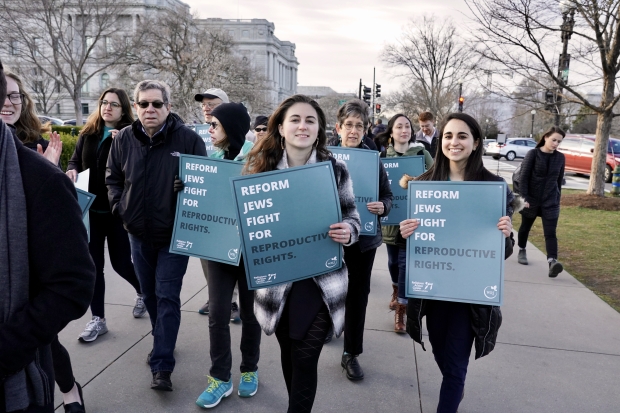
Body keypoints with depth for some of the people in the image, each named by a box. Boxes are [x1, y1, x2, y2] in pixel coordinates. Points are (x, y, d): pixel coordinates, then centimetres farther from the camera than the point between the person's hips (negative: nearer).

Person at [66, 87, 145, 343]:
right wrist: (72, 171, -6)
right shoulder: (88, 133, 8)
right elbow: (75, 161, 16)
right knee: (93, 265, 7)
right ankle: (98, 319, 19)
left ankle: (142, 292, 37)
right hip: (90, 210, 5)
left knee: (120, 263, 6)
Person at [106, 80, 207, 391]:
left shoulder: (188, 139, -11)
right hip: (138, 233, 5)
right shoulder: (124, 139, 1)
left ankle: (162, 365, 6)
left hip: (174, 234, -4)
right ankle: (163, 343, 39)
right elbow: (112, 178, 13)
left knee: (167, 297, -2)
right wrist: (120, 207, 0)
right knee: (149, 294, 18)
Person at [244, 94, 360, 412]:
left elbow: (352, 217, 4)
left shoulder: (335, 169, -3)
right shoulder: (262, 167, -1)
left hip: (321, 279, -2)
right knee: (288, 353, 18)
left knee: (305, 360, -1)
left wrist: (348, 231, -18)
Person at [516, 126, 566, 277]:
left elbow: (559, 179, 12)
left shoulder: (560, 157, 5)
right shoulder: (533, 154, -7)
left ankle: (552, 261, -21)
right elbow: (524, 176, -10)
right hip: (531, 199, -2)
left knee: (550, 233, -10)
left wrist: (557, 198, 13)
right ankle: (522, 251, 38)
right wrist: (524, 197, -16)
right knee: (525, 227, 15)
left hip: (550, 201, 2)